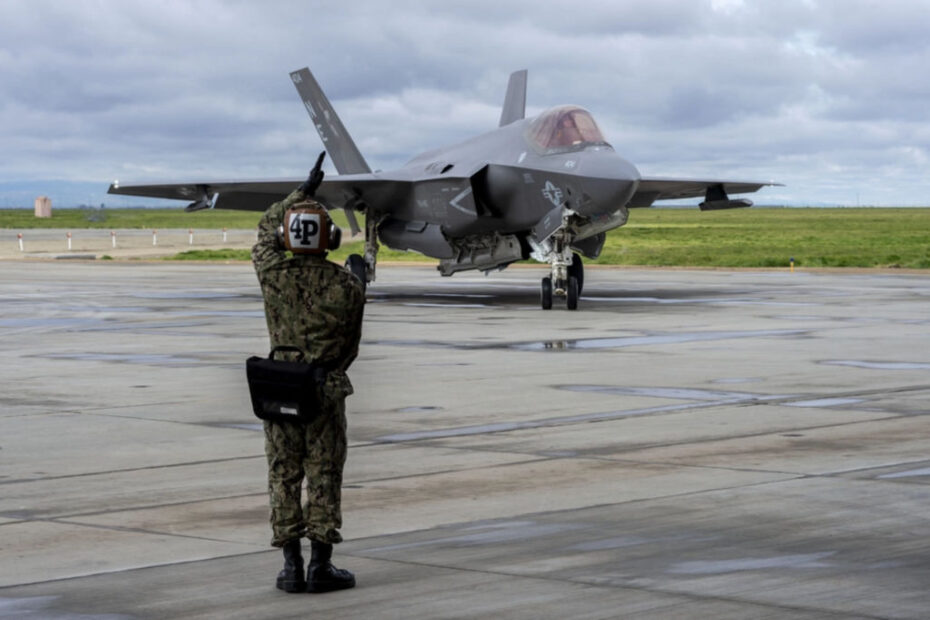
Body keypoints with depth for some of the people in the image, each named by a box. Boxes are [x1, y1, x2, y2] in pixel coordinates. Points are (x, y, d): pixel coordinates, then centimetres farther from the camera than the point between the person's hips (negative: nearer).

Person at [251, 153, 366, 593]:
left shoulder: (273, 275, -8)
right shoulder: (347, 286, -9)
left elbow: (266, 231, 15)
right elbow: (351, 346, 2)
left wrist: (302, 191, 23)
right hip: (326, 390, -1)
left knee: (284, 479, 7)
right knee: (324, 478, 3)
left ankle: (292, 568, 6)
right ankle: (321, 567, 3)